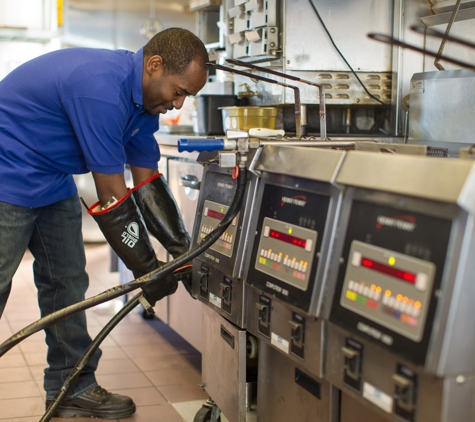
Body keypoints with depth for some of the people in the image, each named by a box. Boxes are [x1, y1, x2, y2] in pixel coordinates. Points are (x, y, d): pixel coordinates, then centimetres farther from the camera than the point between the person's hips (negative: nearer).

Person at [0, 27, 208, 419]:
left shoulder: (144, 97, -1)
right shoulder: (101, 88, -32)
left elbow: (147, 182, 2)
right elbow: (111, 196, -29)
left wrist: (185, 253, -4)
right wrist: (148, 269, -20)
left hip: (54, 180, 10)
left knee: (67, 283, 10)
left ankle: (72, 389, 21)